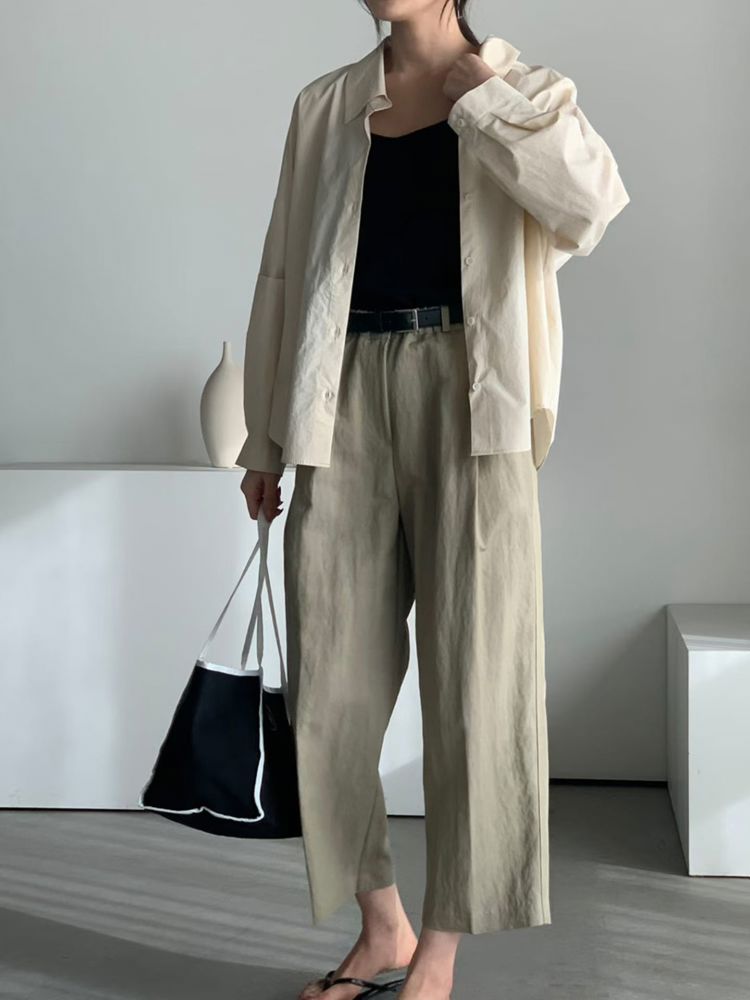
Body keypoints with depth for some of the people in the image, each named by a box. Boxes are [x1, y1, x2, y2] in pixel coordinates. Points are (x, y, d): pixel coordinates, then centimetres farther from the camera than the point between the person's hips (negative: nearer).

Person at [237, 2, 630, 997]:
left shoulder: (522, 91, 8)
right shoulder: (325, 106, 17)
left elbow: (592, 203, -14)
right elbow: (282, 273, 16)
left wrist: (484, 97, -7)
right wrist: (265, 436, 13)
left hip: (466, 403, -3)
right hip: (347, 402, 4)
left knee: (470, 671, -3)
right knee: (331, 682, 3)